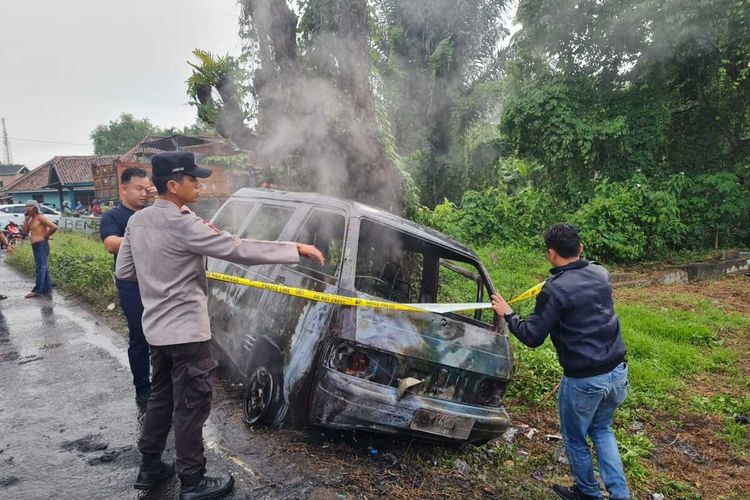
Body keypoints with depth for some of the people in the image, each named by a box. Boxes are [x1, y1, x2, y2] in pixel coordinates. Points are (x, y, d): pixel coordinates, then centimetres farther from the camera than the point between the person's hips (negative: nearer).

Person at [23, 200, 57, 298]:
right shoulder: (31, 219, 15)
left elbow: (54, 227, -20)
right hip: (35, 245, 10)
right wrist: (26, 218, 4)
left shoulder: (40, 217, -11)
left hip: (41, 245, -10)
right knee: (43, 267, 13)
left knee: (40, 267, -7)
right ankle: (47, 287, 20)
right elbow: (26, 231, 9)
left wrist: (45, 236, -10)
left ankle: (37, 290, -5)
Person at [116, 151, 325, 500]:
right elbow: (239, 250, -25)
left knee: (162, 396, 21)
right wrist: (296, 249, -20)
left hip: (156, 327, 9)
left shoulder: (137, 220, 5)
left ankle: (149, 467, 34)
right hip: (185, 329, -9)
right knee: (191, 405, 3)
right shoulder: (183, 224, -22)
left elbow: (124, 271, 10)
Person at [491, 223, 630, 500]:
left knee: (575, 440, 19)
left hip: (583, 381, -6)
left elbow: (532, 337, -13)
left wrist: (507, 314, 3)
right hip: (618, 373, 7)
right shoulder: (601, 273, 1)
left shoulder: (554, 290, -19)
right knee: (601, 429, 29)